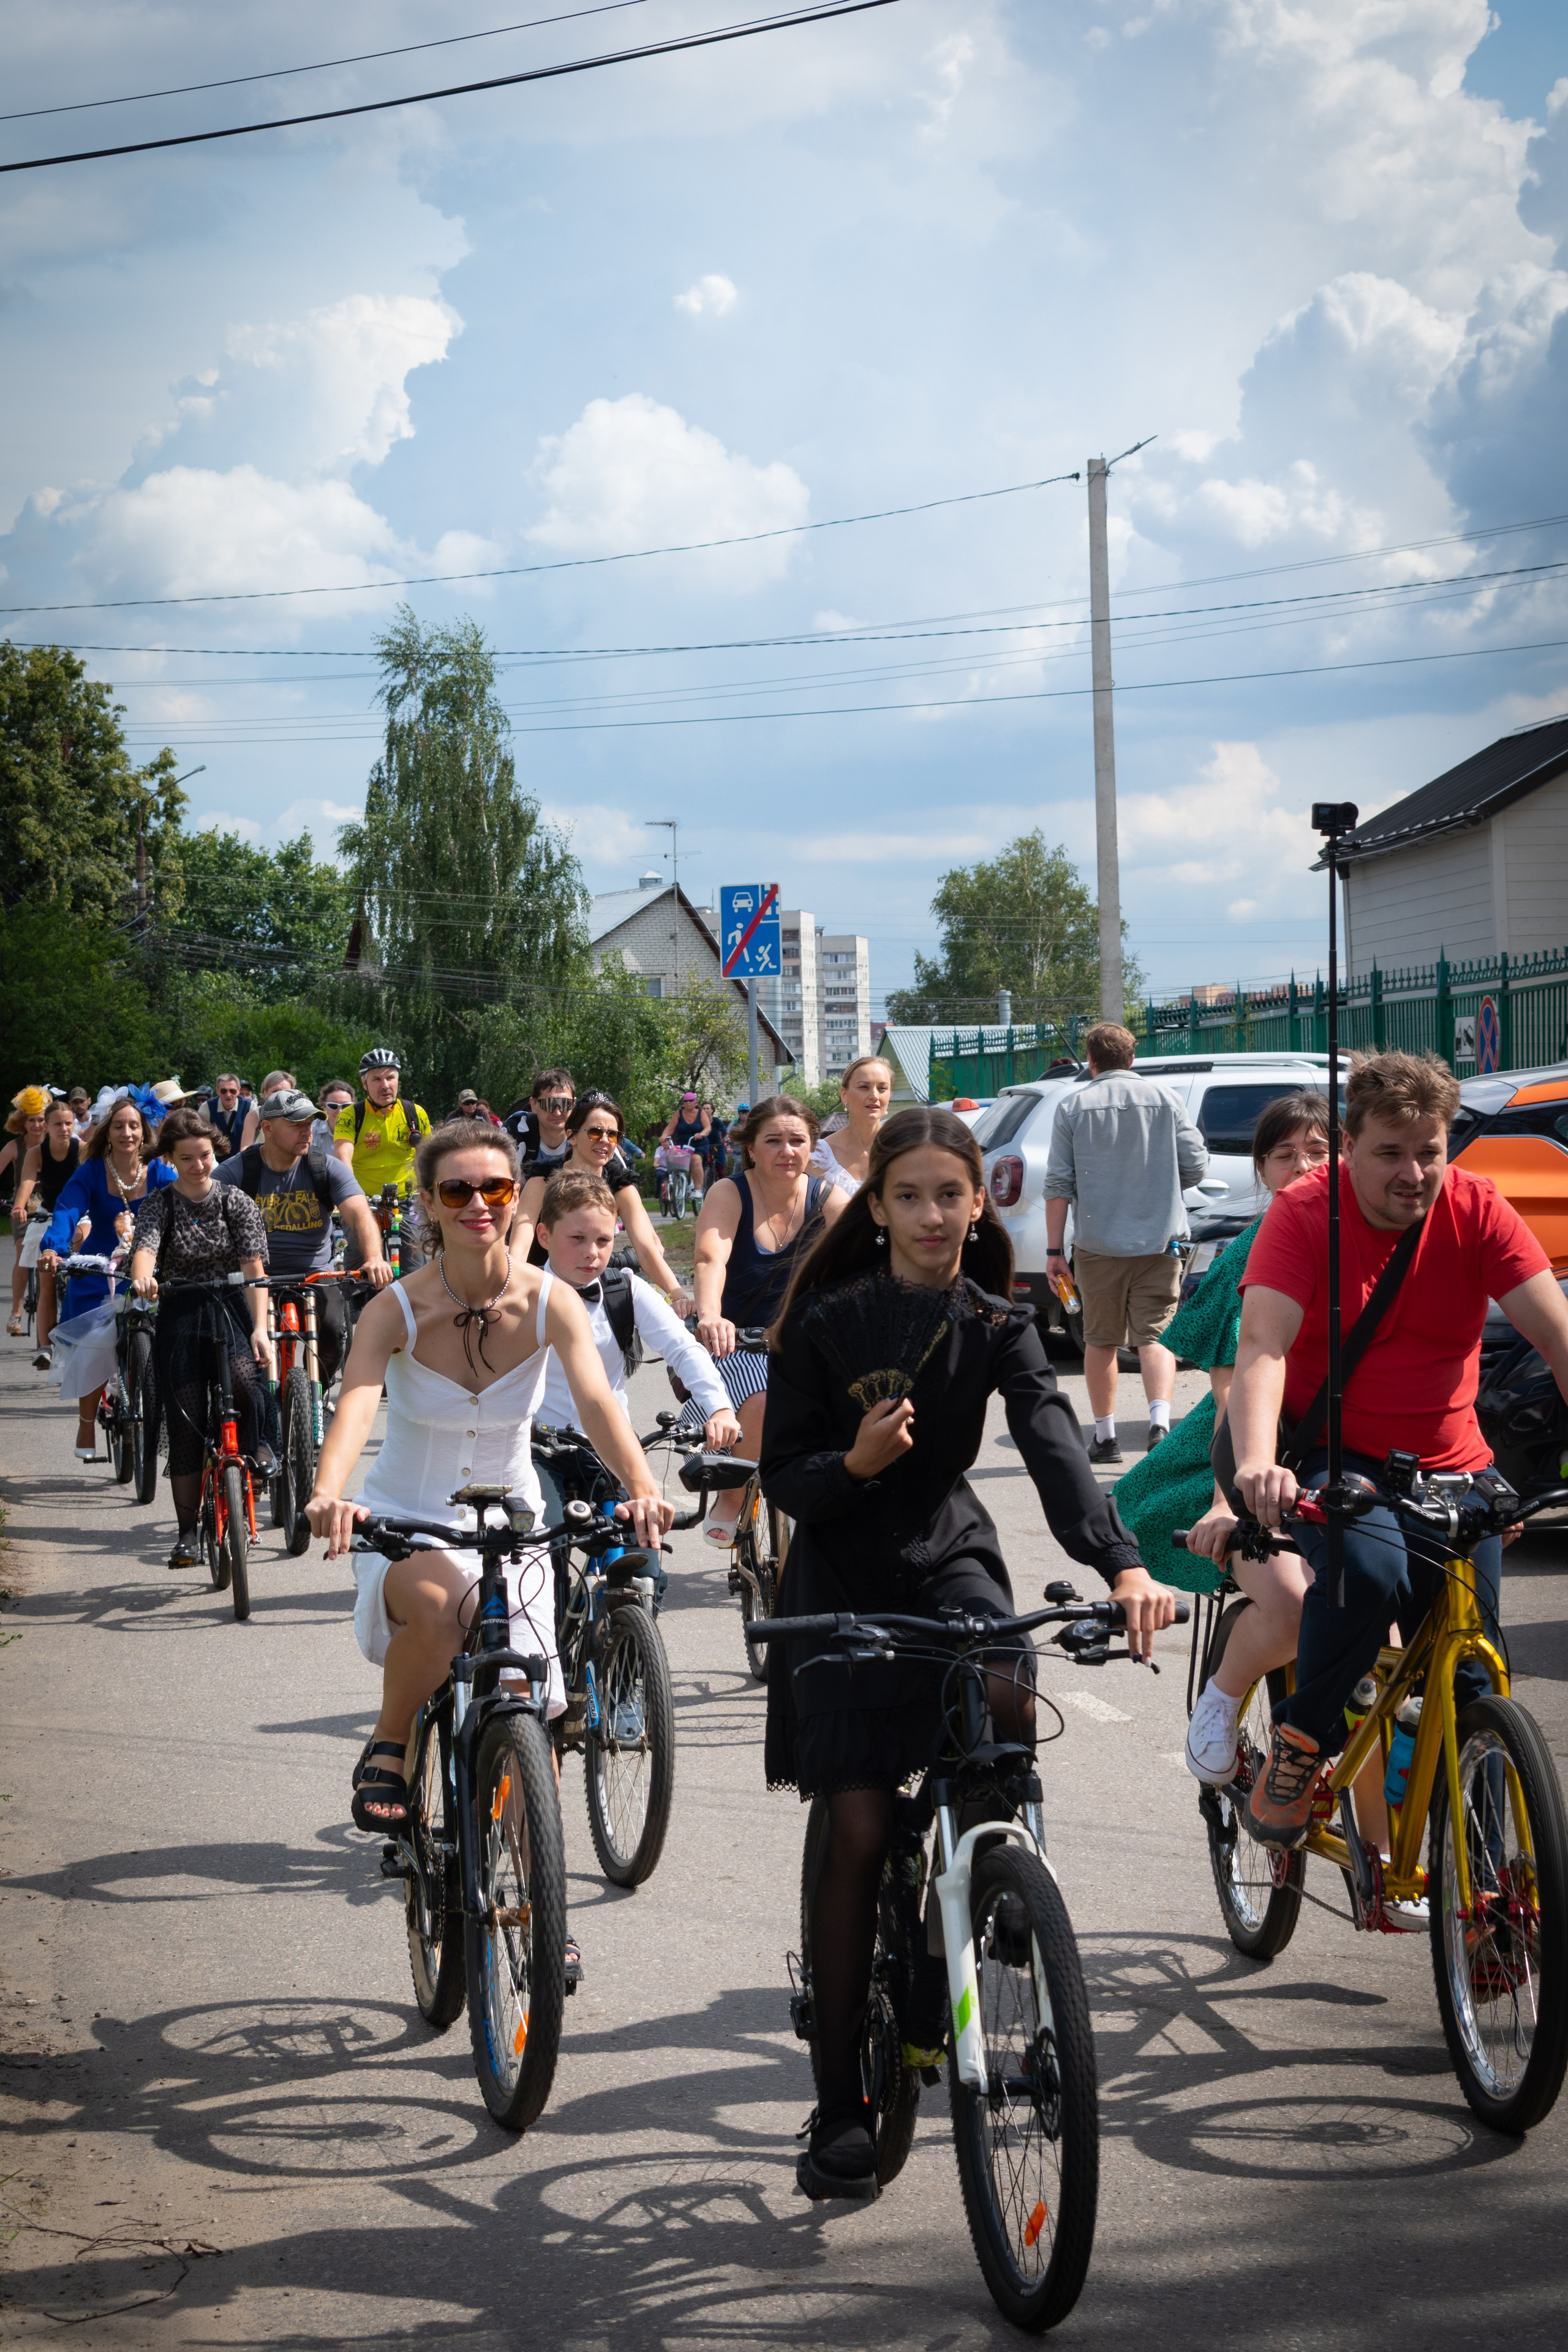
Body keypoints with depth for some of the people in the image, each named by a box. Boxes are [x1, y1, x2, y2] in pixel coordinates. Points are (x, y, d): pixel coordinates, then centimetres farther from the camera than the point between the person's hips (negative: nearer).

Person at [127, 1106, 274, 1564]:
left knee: (243, 1375, -33)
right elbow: (145, 1247, -19)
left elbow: (254, 1268, -9)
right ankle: (187, 1532, 5)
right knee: (185, 1424, -3)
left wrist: (260, 1328, -22)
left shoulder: (236, 1202, 0)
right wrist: (141, 1278, -43)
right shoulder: (159, 1204, 1)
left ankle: (255, 1442, -1)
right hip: (180, 1315, 1)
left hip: (232, 1308, -1)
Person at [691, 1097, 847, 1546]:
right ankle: (728, 1506, -6)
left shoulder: (825, 1197, -4)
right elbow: (710, 1260, -30)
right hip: (734, 1339, -3)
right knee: (763, 1405, -32)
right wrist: (709, 1317, -51)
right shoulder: (730, 1194, -12)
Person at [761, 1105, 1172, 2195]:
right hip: (842, 1578, -2)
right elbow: (783, 1478, -8)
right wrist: (854, 1463, -31)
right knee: (859, 1832, -8)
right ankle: (840, 2104, 1)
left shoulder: (997, 1327, -5)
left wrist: (1122, 1564, -36)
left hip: (949, 1554, 2)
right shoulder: (828, 1323, -10)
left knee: (1008, 1700, -30)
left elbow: (1054, 1441, -21)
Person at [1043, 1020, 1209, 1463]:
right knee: (1155, 1335, -1)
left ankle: (1105, 1436, 16)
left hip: (1098, 1242, 0)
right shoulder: (1162, 1098, 3)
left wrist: (1054, 1249, 3)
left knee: (1101, 1341, 11)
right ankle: (1160, 1421, -22)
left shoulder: (1073, 1106, 1)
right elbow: (1195, 1164, 2)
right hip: (1159, 1241, 0)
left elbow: (1059, 1183, -1)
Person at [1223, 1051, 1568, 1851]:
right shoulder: (1305, 1212, -14)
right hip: (1333, 1454, -3)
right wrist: (1257, 1462, -46)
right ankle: (1301, 1744, -13)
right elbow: (1262, 1345, -27)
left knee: (1469, 1680, 0)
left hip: (1447, 1468, 4)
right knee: (1366, 1566, -35)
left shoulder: (1475, 1210, -7)